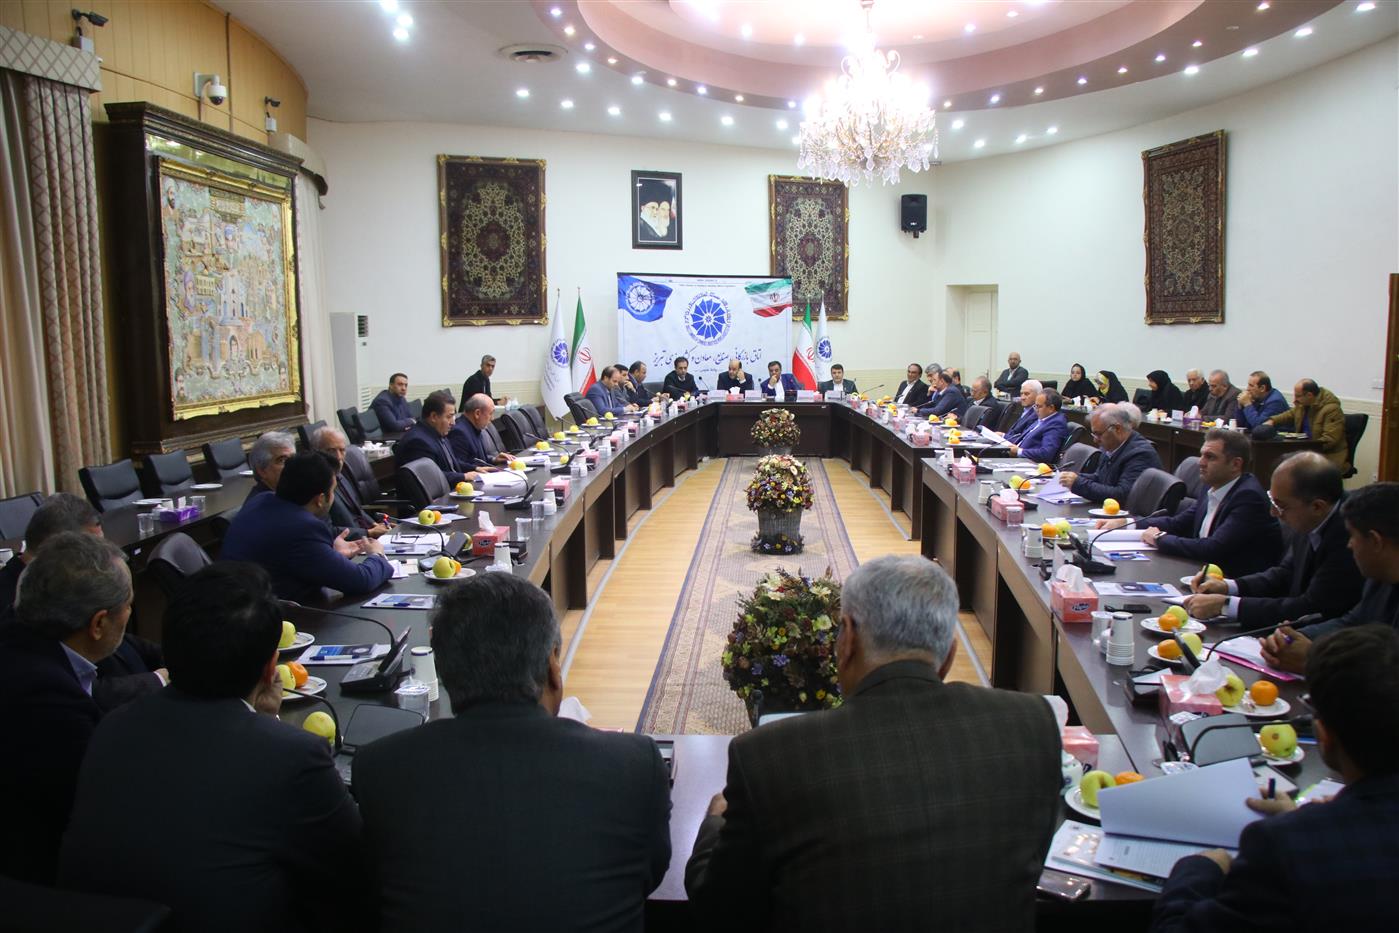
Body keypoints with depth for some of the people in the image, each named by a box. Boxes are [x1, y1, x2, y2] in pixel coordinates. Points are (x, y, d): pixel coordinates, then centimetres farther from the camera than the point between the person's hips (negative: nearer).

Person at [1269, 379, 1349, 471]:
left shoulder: (1332, 410, -16)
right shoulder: (1303, 405, 7)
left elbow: (1329, 440, -23)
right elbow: (1290, 415, 29)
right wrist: (1272, 421, 11)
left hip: (1329, 455, -8)